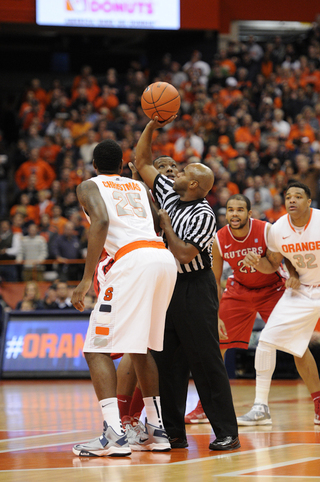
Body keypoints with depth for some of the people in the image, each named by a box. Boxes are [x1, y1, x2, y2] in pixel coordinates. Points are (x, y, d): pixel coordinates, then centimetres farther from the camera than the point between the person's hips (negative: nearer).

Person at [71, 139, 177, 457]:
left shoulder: (89, 186, 12)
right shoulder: (139, 186, 28)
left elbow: (101, 221, -8)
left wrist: (87, 279, -12)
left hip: (132, 259, -6)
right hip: (164, 257, 6)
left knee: (97, 349, -4)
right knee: (141, 347, 22)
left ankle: (113, 434, -20)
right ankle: (155, 430, 22)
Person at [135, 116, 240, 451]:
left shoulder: (203, 215, -17)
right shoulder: (169, 195, 6)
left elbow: (184, 254, -24)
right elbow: (142, 163, 12)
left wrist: (166, 225, -13)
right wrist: (151, 126, 3)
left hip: (195, 290, -8)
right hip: (167, 286, 8)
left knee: (205, 361, -8)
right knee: (166, 361, 8)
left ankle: (227, 432, -5)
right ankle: (173, 432, 13)